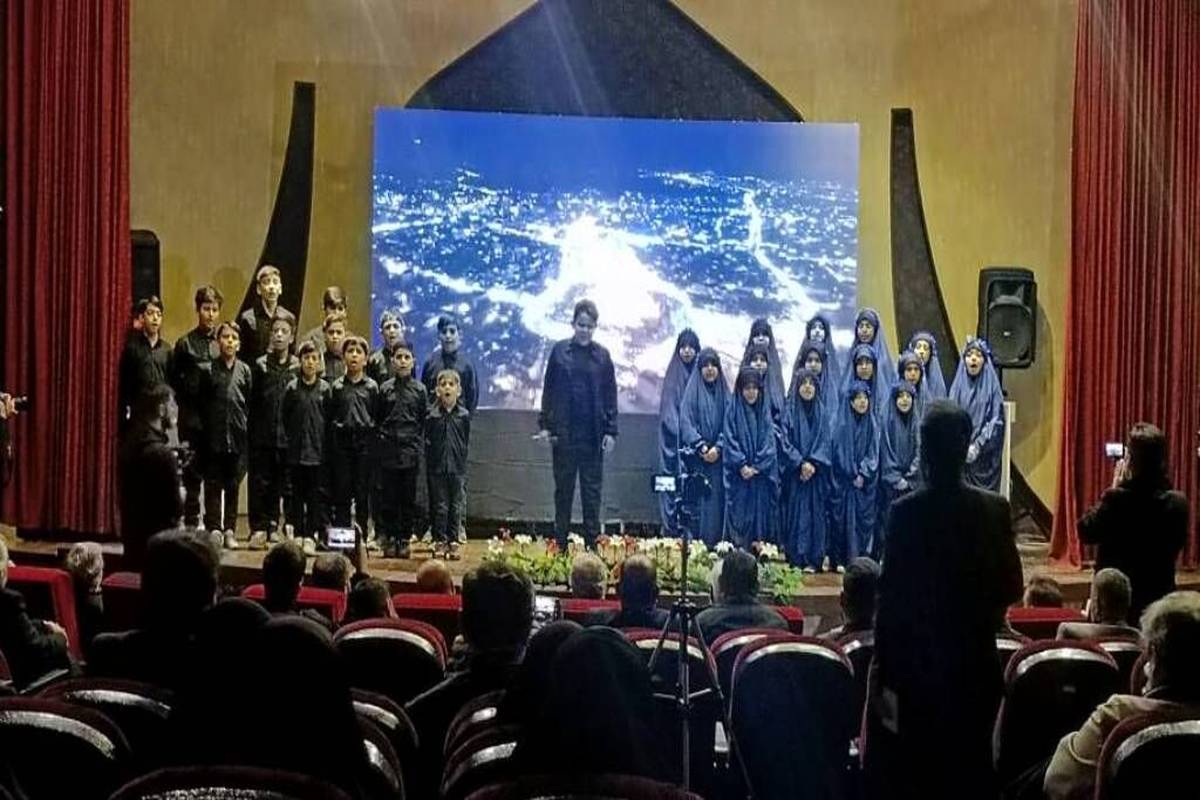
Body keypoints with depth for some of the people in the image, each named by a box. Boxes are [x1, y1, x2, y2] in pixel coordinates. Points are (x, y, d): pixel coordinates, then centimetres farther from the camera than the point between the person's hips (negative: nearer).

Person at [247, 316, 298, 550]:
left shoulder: (298, 367, 4)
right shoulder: (261, 365, 5)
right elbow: (252, 402, 2)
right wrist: (251, 432, -4)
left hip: (288, 436, 0)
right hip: (263, 434, 0)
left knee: (281, 484, 6)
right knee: (260, 482, -1)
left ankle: (273, 526, 17)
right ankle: (259, 529, 2)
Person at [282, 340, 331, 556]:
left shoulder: (325, 389, 2)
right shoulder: (292, 388, 2)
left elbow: (330, 419, 5)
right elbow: (284, 417, 6)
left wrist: (326, 443, 1)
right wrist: (291, 439, 3)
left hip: (318, 451, 0)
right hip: (296, 451, 0)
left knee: (316, 495, 1)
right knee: (295, 494, 4)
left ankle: (310, 536, 5)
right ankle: (294, 534, 11)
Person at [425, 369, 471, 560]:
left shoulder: (463, 415, 1)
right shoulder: (431, 415, -2)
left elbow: (466, 442, 7)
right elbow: (427, 441, 2)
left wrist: (461, 461, 3)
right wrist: (430, 461, -3)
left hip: (457, 467, 1)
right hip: (437, 466, -1)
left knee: (455, 506, 6)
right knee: (440, 505, 3)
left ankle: (453, 541, 13)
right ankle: (440, 541, 10)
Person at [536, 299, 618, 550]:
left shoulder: (602, 355, 4)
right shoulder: (559, 351, 2)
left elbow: (610, 395, 5)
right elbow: (548, 390, 5)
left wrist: (611, 431, -1)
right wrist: (544, 425, -1)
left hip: (593, 434, 0)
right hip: (564, 432, 0)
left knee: (592, 492, 5)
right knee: (563, 491, 7)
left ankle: (592, 546, 10)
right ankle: (560, 546, 14)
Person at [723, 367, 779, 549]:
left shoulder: (765, 412, 9)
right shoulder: (733, 412, 3)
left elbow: (769, 442, 2)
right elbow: (730, 442, -4)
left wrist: (756, 467, -11)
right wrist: (742, 465, -16)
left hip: (762, 477, 2)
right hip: (738, 478, -2)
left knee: (761, 517, 0)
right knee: (739, 518, -4)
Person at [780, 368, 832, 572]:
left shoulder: (822, 413, 10)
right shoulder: (788, 412, 2)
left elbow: (825, 442, 4)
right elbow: (785, 441, -5)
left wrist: (813, 463, -11)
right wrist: (800, 463, -15)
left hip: (816, 474, 2)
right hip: (793, 474, -2)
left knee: (815, 514, -1)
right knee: (795, 514, -5)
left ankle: (813, 559, 0)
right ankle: (794, 559, -3)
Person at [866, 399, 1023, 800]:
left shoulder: (907, 510, -14)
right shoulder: (995, 509, -5)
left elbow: (891, 595, -13)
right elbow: (1011, 587, 1)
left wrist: (883, 672, -6)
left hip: (915, 663, -3)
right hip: (975, 662, 3)